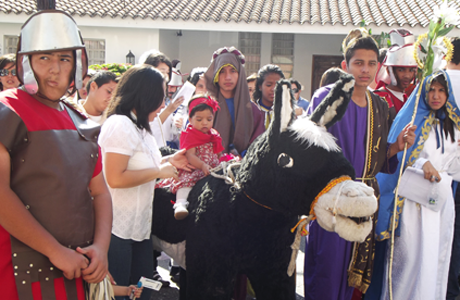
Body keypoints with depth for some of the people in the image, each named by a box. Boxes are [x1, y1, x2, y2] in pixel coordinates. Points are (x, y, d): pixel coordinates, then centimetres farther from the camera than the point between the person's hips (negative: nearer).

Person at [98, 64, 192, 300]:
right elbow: (115, 178, -26)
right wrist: (159, 171, -18)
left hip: (139, 225, 9)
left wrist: (167, 162, 10)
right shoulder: (120, 124, -18)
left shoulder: (137, 126, 13)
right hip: (118, 229, -9)